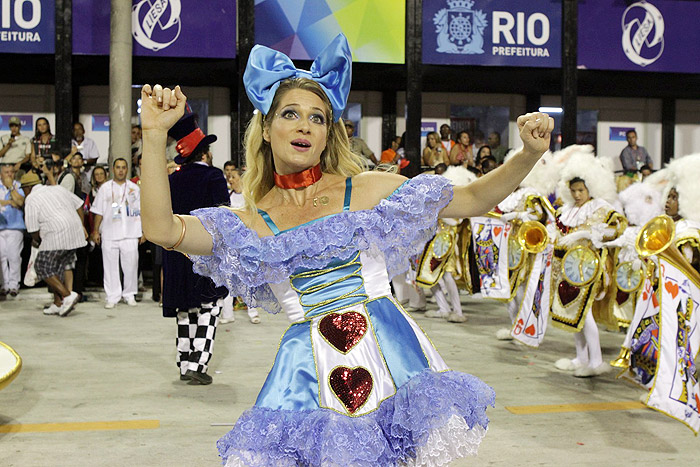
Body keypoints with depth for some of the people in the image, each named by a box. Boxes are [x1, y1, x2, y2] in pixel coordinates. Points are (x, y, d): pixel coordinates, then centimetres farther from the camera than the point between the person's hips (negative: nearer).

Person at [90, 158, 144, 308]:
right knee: (110, 266, 1)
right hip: (109, 234, 0)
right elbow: (99, 212, 9)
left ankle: (129, 295, 14)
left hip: (130, 234, 0)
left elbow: (140, 212, 9)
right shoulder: (105, 188, 8)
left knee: (131, 265, 0)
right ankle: (112, 297, 7)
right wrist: (96, 231, 3)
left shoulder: (134, 188, 9)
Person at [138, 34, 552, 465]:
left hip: (390, 355, 0)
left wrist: (529, 155, -6)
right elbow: (162, 229, -10)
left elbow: (472, 200, 7)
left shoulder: (368, 189, 5)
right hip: (311, 368, 0)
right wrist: (155, 136, -15)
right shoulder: (248, 224, 5)